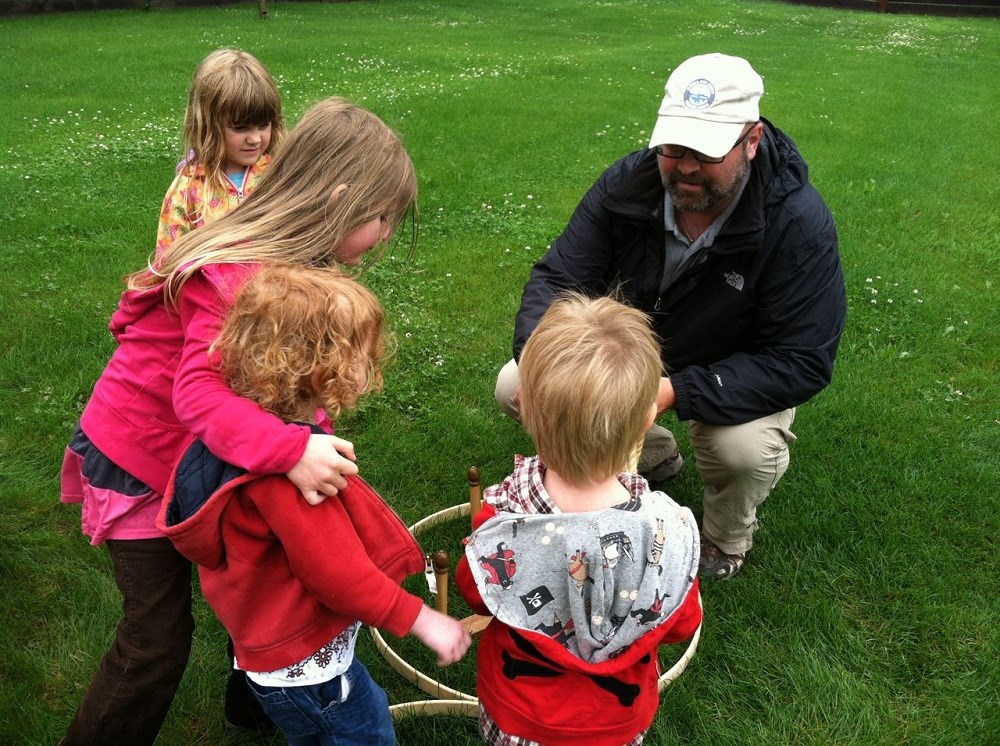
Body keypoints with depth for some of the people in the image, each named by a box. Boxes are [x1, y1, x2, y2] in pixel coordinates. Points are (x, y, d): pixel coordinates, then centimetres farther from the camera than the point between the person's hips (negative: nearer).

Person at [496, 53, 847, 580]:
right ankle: (654, 457, 15)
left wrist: (675, 392, -41)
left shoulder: (798, 222, -29)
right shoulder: (628, 182, -18)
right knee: (515, 388, -10)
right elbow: (555, 278, -15)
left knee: (746, 449, -37)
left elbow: (802, 363, -29)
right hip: (636, 353, 4)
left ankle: (727, 538, 4)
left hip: (738, 378, -4)